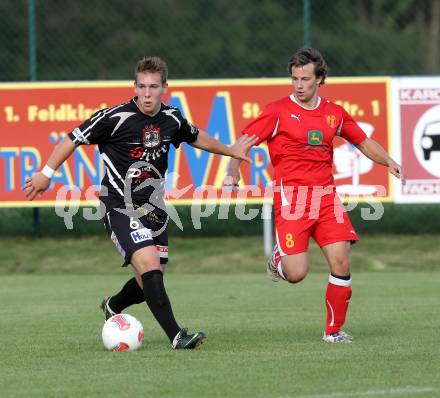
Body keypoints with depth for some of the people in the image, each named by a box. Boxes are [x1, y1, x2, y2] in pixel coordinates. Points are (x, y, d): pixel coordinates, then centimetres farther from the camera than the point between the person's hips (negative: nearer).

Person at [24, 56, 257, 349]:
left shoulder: (172, 119, 0)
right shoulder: (115, 118, -16)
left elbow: (196, 137, 23)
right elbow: (75, 139, -4)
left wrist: (230, 150, 31)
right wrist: (46, 174, -3)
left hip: (153, 207, 6)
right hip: (120, 207, -6)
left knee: (151, 281, 9)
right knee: (149, 264, -24)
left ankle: (113, 306, 40)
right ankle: (176, 336, -24)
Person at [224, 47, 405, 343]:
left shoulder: (334, 113, 10)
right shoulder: (279, 111, -2)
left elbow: (363, 142, 23)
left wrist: (388, 162, 7)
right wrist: (233, 171, -20)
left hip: (326, 195, 4)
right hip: (291, 196, -4)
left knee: (341, 262, -9)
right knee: (296, 274, -12)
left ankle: (334, 330, 7)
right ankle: (279, 258, 25)